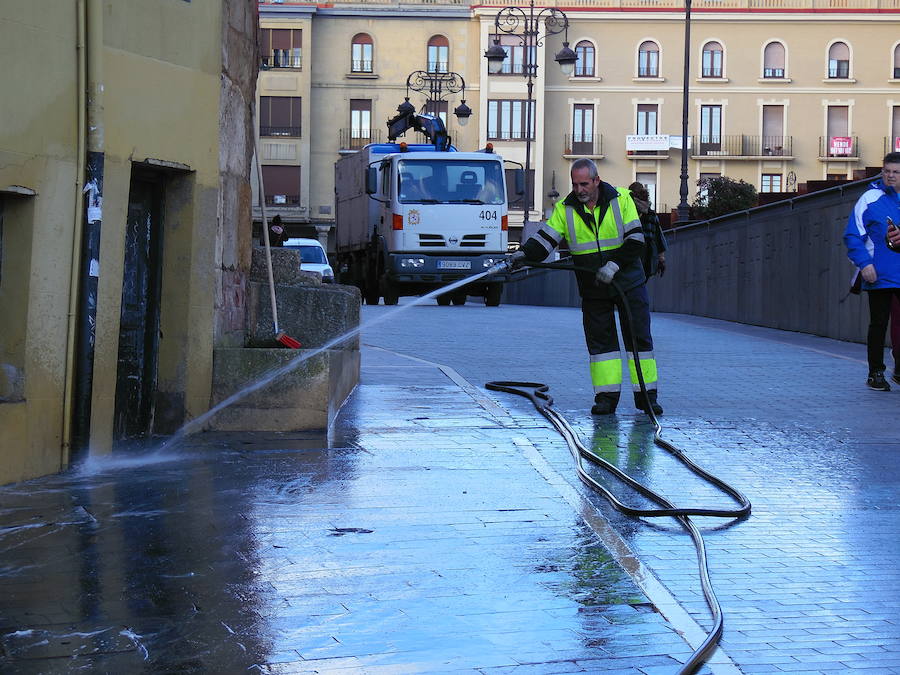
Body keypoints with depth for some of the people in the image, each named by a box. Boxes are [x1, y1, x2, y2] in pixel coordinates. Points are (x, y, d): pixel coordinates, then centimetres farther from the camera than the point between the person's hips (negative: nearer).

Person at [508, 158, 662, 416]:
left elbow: (635, 240, -8)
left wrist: (614, 264, -20)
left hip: (628, 281, -1)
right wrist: (524, 254, -25)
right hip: (592, 289, 2)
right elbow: (545, 238, -7)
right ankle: (606, 396, 7)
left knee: (639, 336, 0)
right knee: (600, 339, 2)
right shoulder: (565, 209, -1)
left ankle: (646, 396, 5)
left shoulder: (621, 199, -6)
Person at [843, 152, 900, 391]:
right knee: (878, 324, 3)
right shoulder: (870, 199, -2)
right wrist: (864, 263, -15)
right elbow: (853, 236, -4)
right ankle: (875, 373, 13)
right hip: (879, 276, -3)